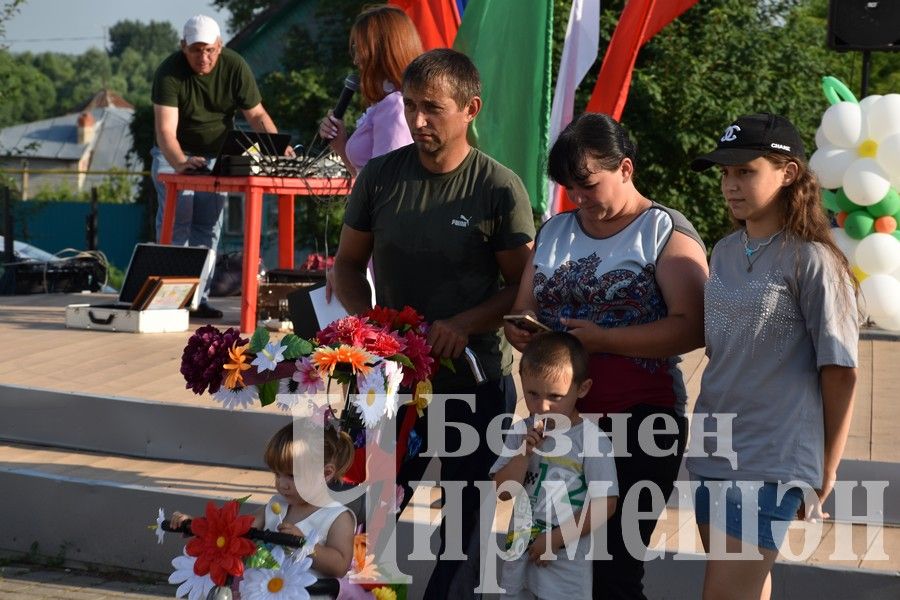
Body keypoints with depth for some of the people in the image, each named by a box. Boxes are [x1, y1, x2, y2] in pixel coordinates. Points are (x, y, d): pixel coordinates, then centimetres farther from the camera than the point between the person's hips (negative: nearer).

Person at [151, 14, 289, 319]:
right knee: (176, 225, -13)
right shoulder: (169, 73, -25)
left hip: (216, 155, 3)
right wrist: (180, 163, -52)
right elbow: (166, 129, -34)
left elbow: (257, 114, -11)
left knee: (209, 228, 1)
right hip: (176, 156, -3)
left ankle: (199, 298, 4)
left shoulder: (235, 67, -16)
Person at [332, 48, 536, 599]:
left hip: (477, 381, -2)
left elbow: (522, 286, -6)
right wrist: (364, 317, -10)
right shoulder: (380, 176, -1)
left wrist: (465, 324, -22)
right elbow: (348, 264, 9)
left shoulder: (500, 189, -11)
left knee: (467, 524, 11)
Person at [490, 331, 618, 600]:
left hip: (566, 560, -5)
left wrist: (555, 538, -15)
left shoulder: (592, 440, -11)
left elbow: (604, 504, -14)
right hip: (519, 552, 5)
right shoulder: (522, 433, 2)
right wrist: (524, 453, -16)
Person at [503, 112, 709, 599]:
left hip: (640, 421, -5)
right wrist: (519, 330, -8)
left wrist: (604, 339, -23)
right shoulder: (553, 232, 14)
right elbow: (522, 308, 16)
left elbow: (692, 327, -14)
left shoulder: (666, 232, -3)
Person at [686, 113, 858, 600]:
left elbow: (840, 373, -9)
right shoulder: (725, 253, 9)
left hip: (771, 460, -7)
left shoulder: (811, 261, -10)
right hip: (712, 451, 7)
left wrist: (826, 472, -5)